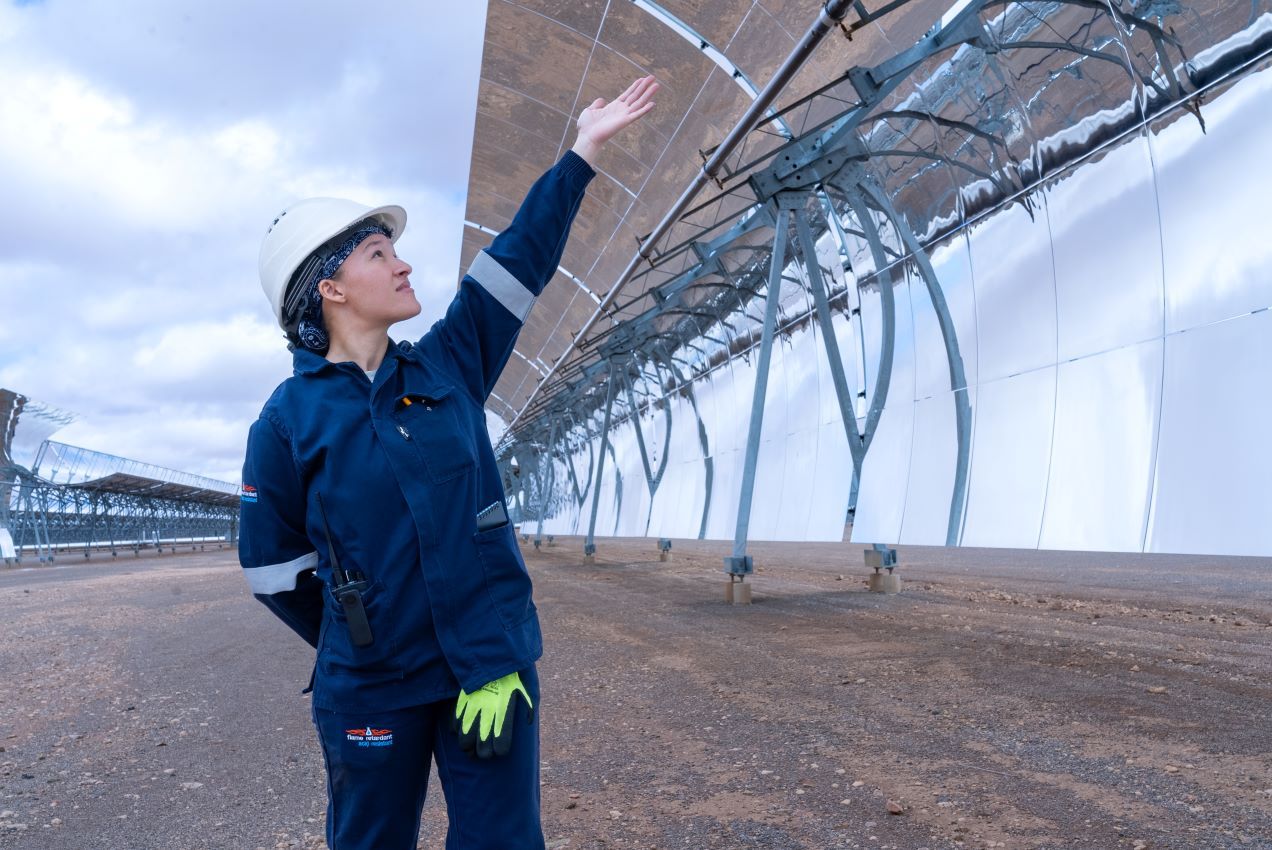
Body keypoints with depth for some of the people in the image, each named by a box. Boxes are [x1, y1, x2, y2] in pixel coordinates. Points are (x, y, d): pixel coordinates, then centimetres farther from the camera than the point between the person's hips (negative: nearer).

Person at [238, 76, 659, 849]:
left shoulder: (449, 365, 2)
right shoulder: (288, 421, -7)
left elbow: (522, 257, 1)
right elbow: (275, 566, 1)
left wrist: (584, 150, 2)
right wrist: (355, 648, 8)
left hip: (492, 663, 2)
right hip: (371, 691, -2)